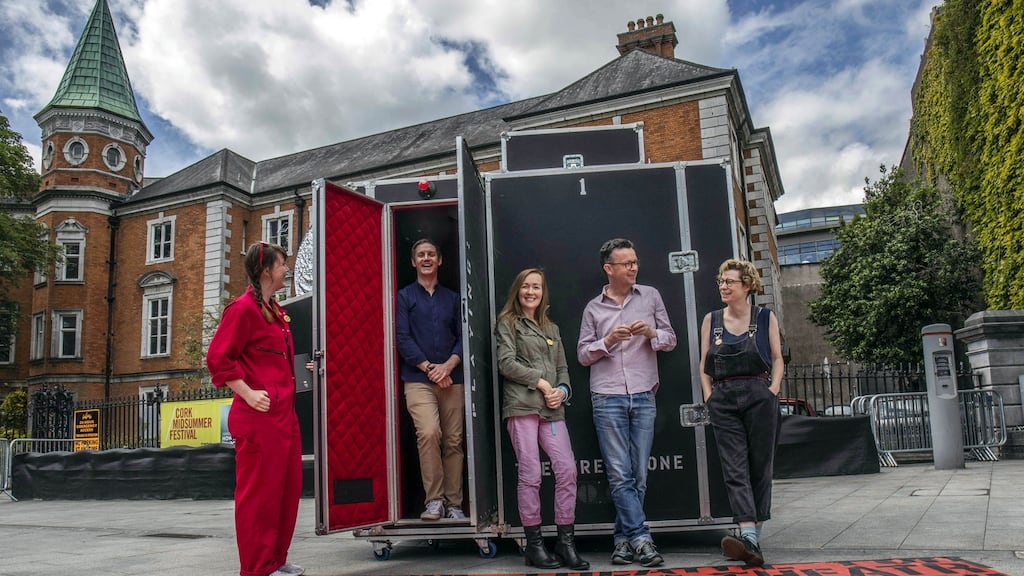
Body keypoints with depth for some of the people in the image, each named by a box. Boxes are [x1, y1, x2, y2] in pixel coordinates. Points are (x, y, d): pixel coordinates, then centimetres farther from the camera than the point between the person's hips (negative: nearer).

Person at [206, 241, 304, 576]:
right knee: (259, 491, -1)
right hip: (259, 416, -9)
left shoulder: (274, 310, 17)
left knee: (288, 487, 14)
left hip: (284, 413, 10)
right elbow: (217, 358, -15)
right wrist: (248, 394, -18)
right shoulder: (244, 308, -10)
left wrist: (297, 374, 17)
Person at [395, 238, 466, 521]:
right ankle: (434, 500, -10)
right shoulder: (404, 297, 9)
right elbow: (402, 338, 0)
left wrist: (447, 365, -7)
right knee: (429, 433, -21)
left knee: (454, 441, 0)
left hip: (452, 379, 3)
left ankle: (454, 503, 8)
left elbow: (463, 338, 11)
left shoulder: (452, 298, 18)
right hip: (418, 379, -3)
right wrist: (429, 368, -9)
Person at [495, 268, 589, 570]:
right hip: (522, 406, -5)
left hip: (552, 409, 5)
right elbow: (507, 363, -4)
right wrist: (540, 382, -8)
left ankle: (566, 541, 3)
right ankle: (534, 544, 6)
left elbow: (563, 368, 19)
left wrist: (562, 391, -2)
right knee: (530, 474, -5)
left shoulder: (552, 328, 23)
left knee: (567, 469, -6)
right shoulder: (507, 323, 8)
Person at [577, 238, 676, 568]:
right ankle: (641, 538, -2)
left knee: (639, 475, 3)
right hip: (607, 398, -1)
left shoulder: (650, 296, 10)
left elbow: (671, 340, 12)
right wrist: (608, 341, -10)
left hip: (644, 397, 1)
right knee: (620, 475, -6)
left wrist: (651, 333, -9)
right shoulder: (593, 308, 8)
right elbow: (583, 355, 8)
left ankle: (624, 538, 14)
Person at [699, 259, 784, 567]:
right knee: (735, 468, -8)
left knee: (760, 465, 3)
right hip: (723, 401, 1)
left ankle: (756, 532, 15)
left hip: (759, 397, -1)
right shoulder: (711, 320, 12)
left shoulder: (765, 317, 7)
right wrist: (708, 395, 1)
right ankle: (749, 538, -15)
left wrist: (773, 390, -6)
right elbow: (704, 364, 12)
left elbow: (777, 359, 7)